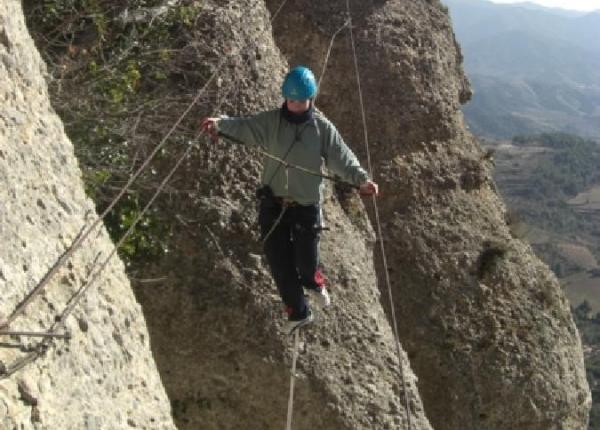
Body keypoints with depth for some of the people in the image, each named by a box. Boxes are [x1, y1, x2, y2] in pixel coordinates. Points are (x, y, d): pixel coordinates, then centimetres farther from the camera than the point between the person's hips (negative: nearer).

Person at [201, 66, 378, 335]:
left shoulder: (323, 128, -2)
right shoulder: (271, 122, -3)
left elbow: (342, 158, -7)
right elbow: (244, 127, -17)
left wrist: (361, 179, -24)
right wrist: (220, 124, -38)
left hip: (306, 206, -1)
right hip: (273, 205, 1)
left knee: (306, 261, 5)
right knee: (279, 263, 4)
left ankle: (314, 284, 44)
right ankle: (298, 313, 24)